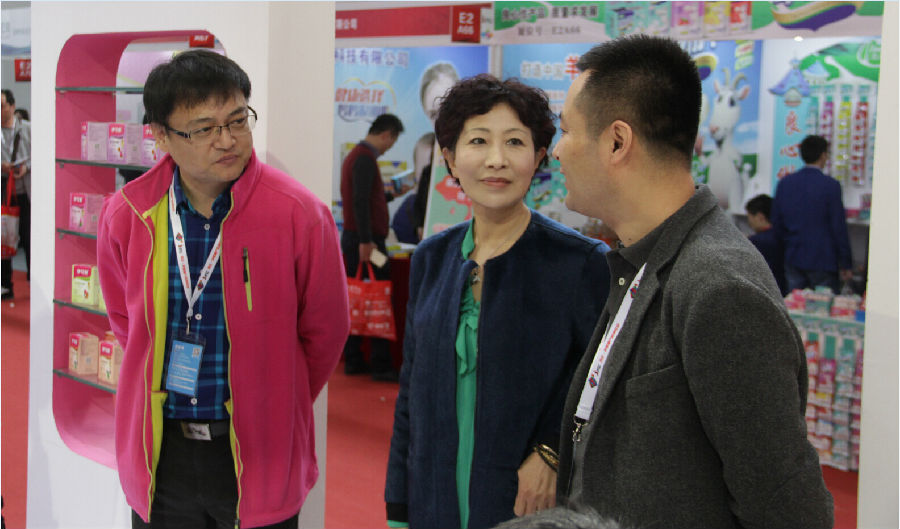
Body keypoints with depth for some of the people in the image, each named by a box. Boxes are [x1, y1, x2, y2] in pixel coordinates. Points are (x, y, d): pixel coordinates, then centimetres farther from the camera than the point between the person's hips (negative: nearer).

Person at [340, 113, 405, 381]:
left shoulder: (354, 155, 18)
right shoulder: (365, 158, -13)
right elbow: (360, 203, -21)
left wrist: (392, 195, 36)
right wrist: (366, 241, -24)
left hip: (353, 239, 10)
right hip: (366, 240, -10)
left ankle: (353, 360, 13)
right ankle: (381, 365, -6)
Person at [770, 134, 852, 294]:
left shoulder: (785, 183, 3)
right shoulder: (830, 185, -11)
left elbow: (777, 224, 9)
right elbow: (839, 228, -9)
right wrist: (846, 264, -3)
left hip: (793, 261, 5)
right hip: (823, 261, -5)